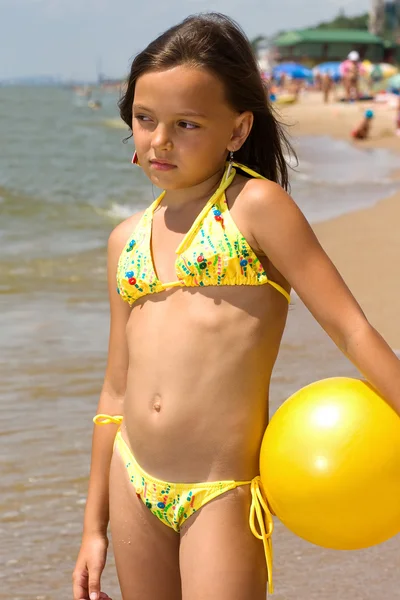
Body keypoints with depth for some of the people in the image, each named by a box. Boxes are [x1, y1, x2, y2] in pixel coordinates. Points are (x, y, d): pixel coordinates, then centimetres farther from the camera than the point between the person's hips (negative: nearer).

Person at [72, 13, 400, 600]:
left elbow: (350, 327, -7)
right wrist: (95, 525, 17)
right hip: (133, 485, 6)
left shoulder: (257, 206, -5)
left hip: (223, 496, -6)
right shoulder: (126, 240, 11)